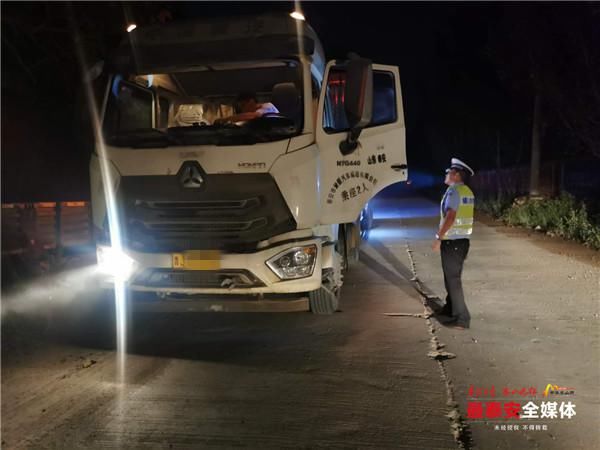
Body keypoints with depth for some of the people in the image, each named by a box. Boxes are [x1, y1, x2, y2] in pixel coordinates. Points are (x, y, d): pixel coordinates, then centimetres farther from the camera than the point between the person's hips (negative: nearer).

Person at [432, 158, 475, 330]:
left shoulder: (453, 191, -15)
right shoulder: (467, 192, 12)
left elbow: (450, 217, -25)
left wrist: (438, 237, -20)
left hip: (452, 241, -9)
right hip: (463, 240, 9)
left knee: (453, 279, -3)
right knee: (452, 277, 20)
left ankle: (461, 318, -1)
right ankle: (450, 309, 33)